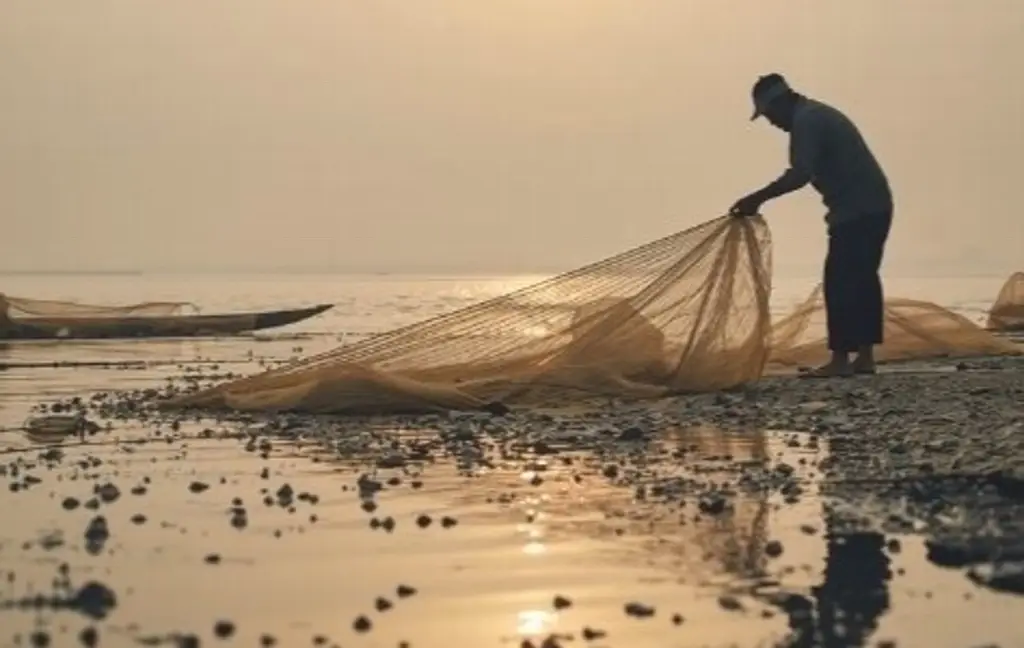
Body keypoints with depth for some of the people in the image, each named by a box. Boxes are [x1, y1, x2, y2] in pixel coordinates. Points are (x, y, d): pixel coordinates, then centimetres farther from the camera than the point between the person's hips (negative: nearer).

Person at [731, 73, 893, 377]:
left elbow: (799, 175, -23)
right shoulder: (817, 114, 21)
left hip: (857, 209, -10)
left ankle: (840, 359, -8)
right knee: (862, 279, 11)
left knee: (839, 282, -8)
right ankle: (865, 356, 14)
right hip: (874, 205, 10)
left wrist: (756, 199, -21)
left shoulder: (805, 121, -11)